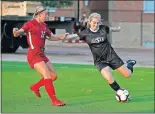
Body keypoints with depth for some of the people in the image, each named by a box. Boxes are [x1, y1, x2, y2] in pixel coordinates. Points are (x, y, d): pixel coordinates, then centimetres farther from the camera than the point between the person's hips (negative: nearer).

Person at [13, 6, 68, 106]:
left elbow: (51, 37, 25)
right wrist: (16, 32, -43)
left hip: (42, 54, 8)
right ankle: (54, 100, -14)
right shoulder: (30, 24, -9)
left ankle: (35, 87, 28)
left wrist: (61, 37, 7)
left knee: (54, 75, 8)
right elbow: (17, 33, -19)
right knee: (47, 76, -16)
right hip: (34, 54, -8)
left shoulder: (44, 26, 12)